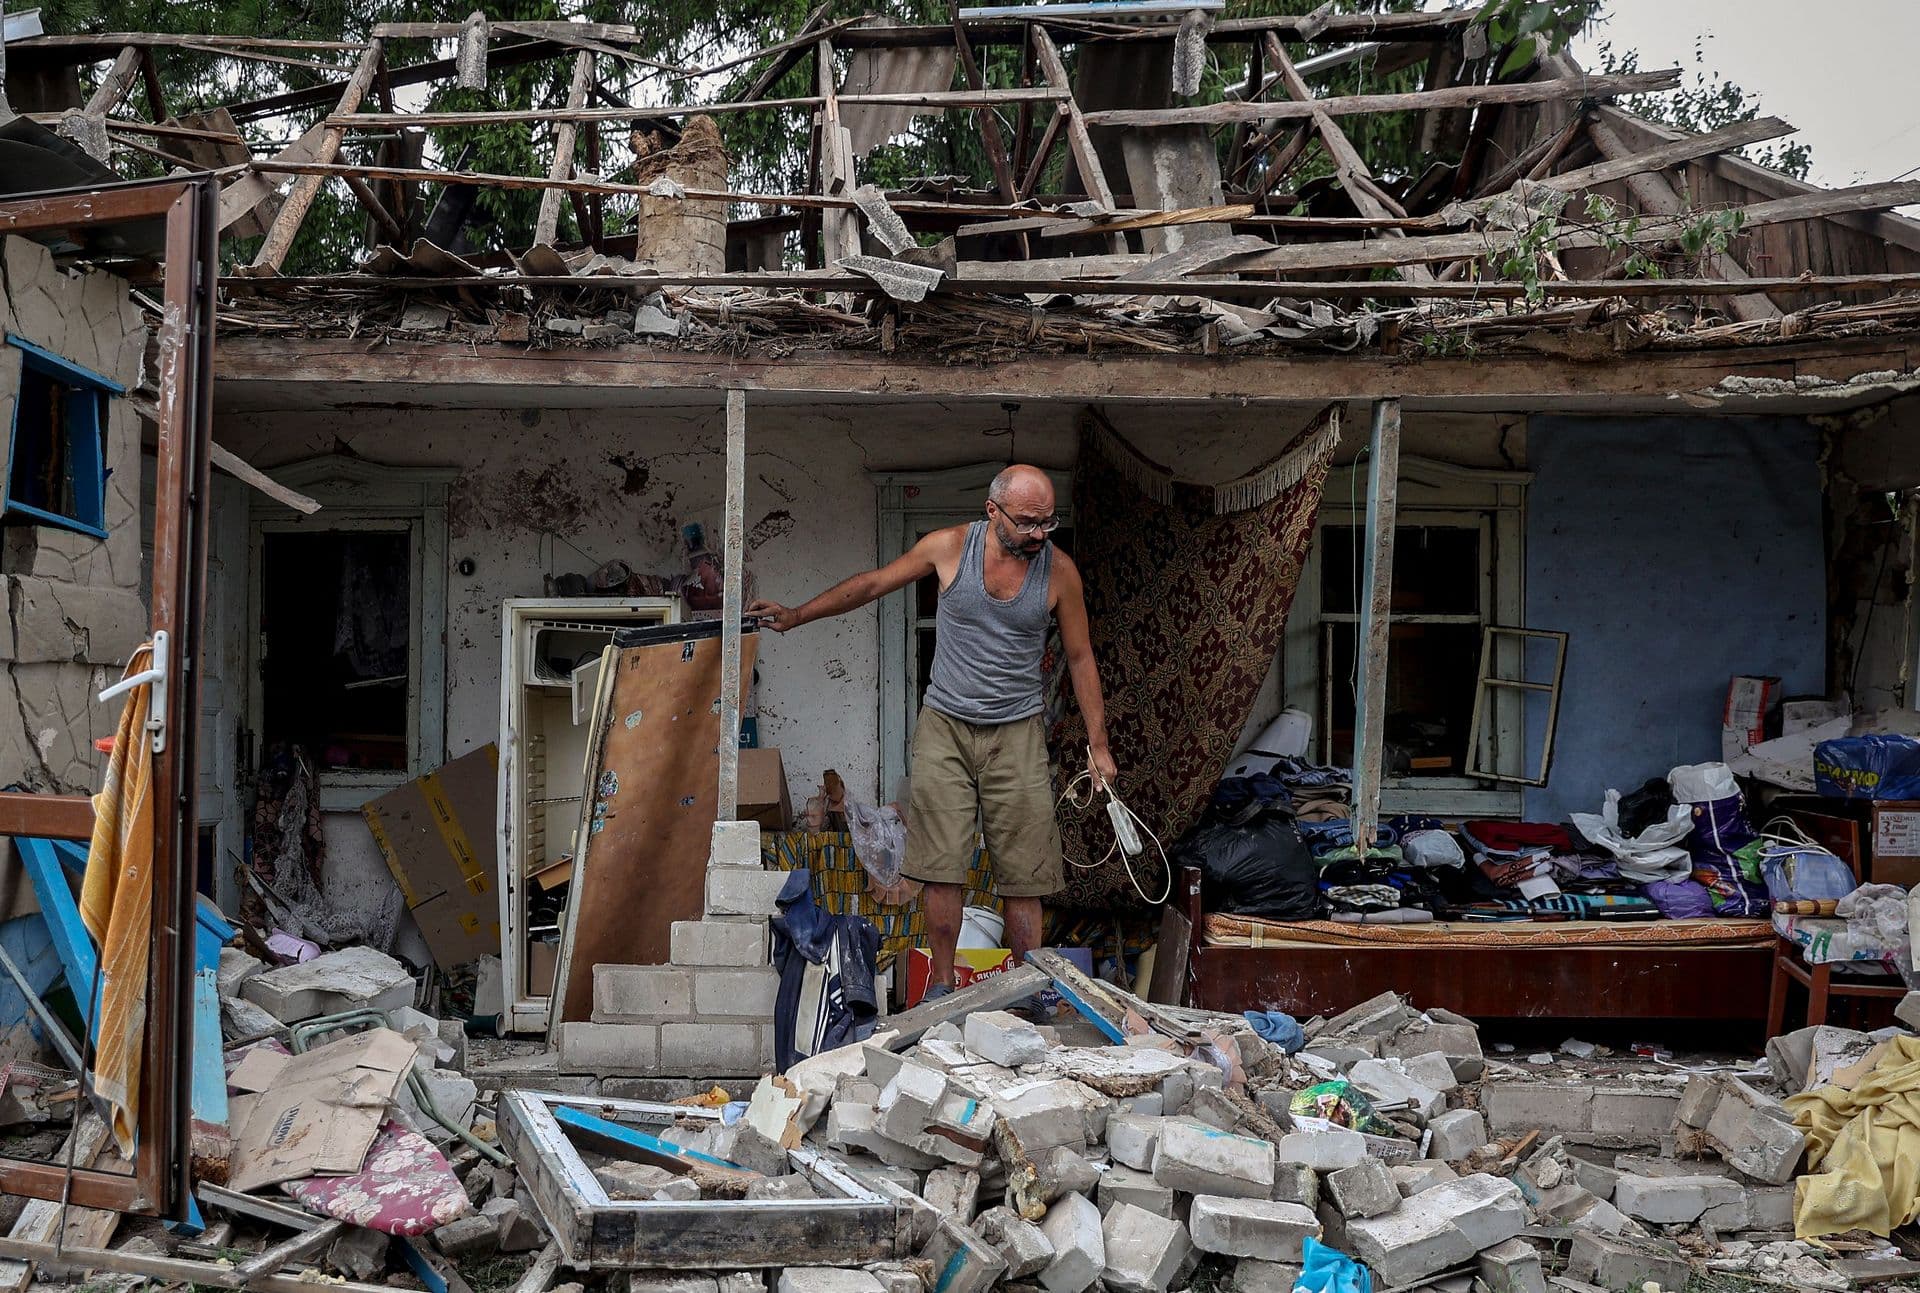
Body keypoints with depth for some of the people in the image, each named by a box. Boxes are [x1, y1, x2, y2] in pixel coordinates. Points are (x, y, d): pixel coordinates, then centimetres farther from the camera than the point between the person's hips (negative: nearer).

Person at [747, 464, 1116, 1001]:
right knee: (943, 868, -3)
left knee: (1022, 876, -1)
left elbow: (1080, 657, 5)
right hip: (945, 728, 0)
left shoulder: (1059, 569, -5)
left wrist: (1097, 743, 6)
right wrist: (797, 615, 9)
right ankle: (941, 987, 7)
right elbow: (873, 583, 8)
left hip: (1016, 734, 0)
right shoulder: (949, 546, -6)